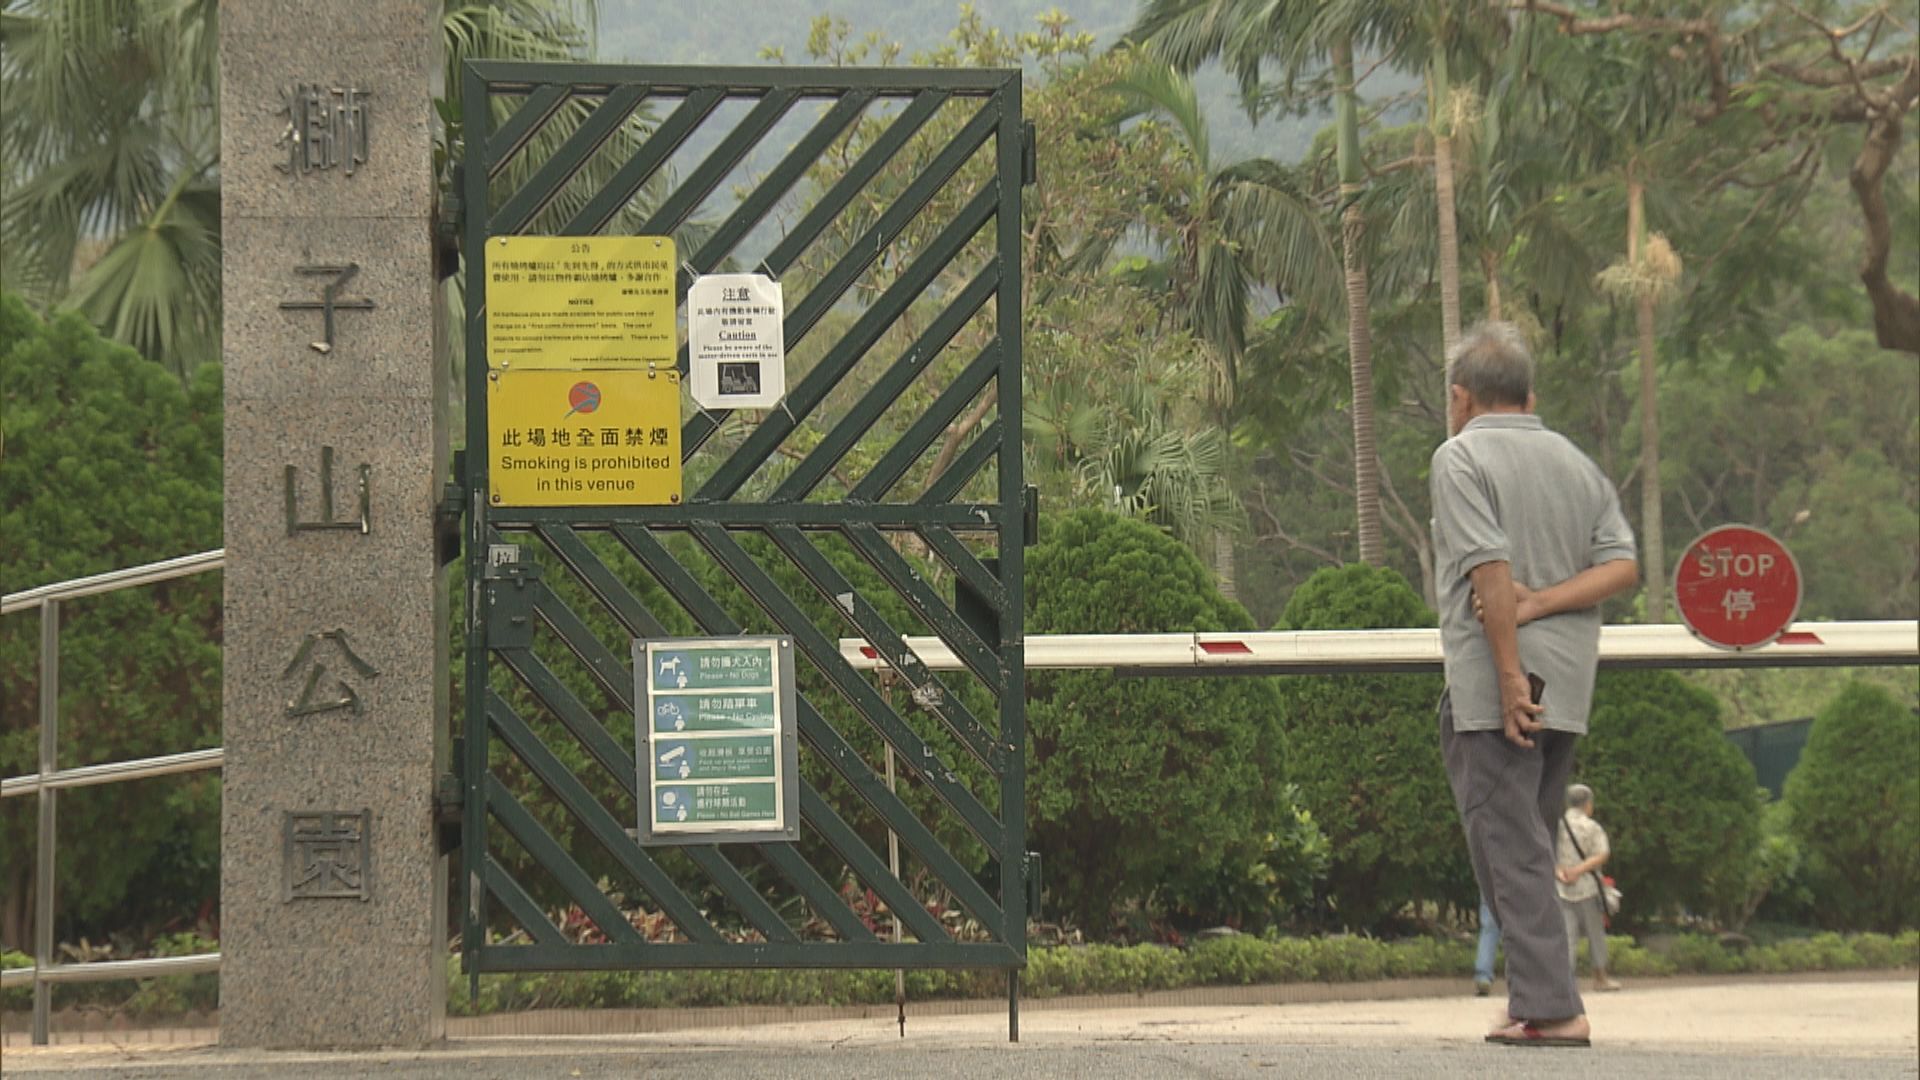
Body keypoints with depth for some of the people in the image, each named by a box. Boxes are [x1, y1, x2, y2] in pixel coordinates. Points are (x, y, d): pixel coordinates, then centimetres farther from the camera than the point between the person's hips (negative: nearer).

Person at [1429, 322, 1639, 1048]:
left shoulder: (1462, 457, -4)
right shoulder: (1577, 463, 17)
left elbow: (1491, 571, -16)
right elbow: (1623, 566, 4)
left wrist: (1510, 677, -17)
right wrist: (1538, 604, -4)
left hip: (1494, 682, -7)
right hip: (1569, 687, 7)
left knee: (1510, 845, -7)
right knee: (1530, 844, 16)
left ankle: (1550, 1008, -14)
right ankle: (1535, 996, 16)